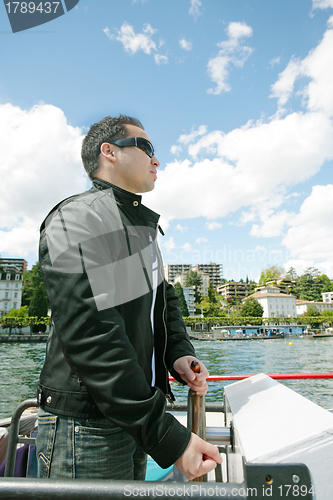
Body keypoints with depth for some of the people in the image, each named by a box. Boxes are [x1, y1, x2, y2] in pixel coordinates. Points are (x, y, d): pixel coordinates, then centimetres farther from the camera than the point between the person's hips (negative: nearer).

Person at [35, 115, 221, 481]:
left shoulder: (142, 226, 13)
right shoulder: (76, 219, -17)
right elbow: (93, 341, -27)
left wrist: (179, 353, -5)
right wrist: (168, 438, -24)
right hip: (85, 426, -8)